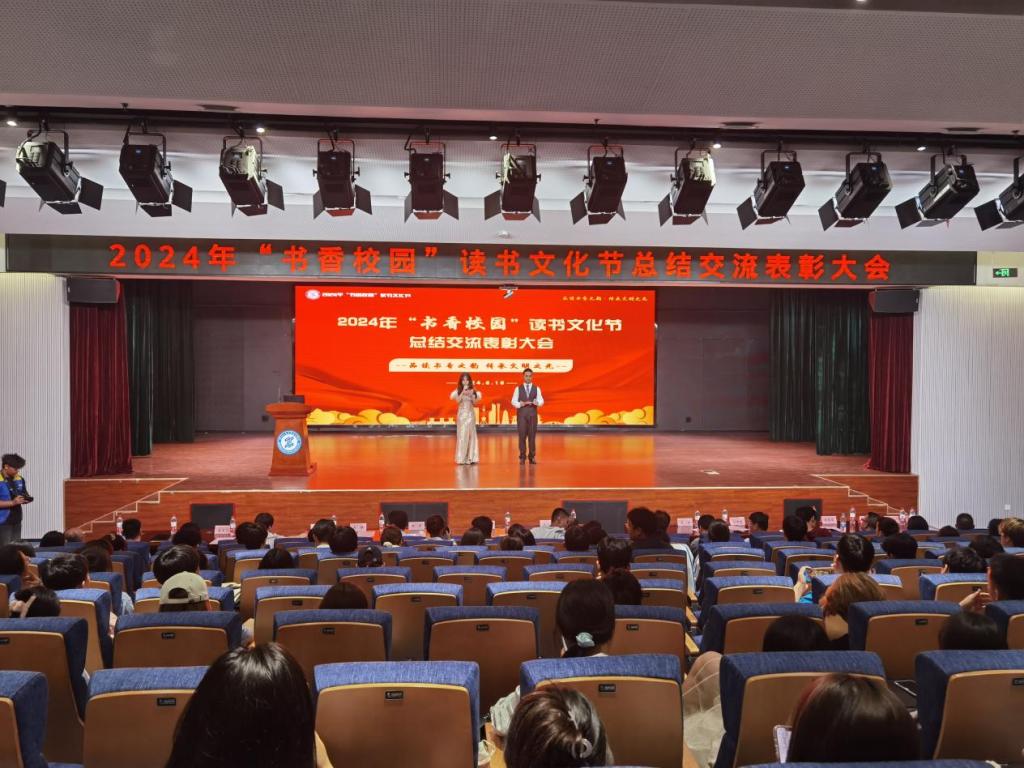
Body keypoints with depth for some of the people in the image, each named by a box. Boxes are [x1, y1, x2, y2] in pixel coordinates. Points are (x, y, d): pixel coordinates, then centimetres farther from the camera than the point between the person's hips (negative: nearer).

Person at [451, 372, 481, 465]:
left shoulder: (473, 390, 5)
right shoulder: (458, 390, 0)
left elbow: (475, 402, 0)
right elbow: (458, 401, -12)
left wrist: (472, 394, -13)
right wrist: (463, 392, -18)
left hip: (470, 413, 2)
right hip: (462, 414, -2)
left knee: (471, 434, 0)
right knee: (462, 434, -3)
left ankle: (471, 457, 3)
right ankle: (462, 458, -1)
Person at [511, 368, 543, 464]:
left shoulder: (536, 388, 8)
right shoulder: (518, 388, 7)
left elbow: (541, 401, 2)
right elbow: (513, 401, 4)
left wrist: (536, 402, -19)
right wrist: (520, 404, -15)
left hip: (532, 413, 1)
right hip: (521, 413, -1)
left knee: (532, 435, 1)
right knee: (522, 435, -2)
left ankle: (532, 456, 8)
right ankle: (522, 457, 3)